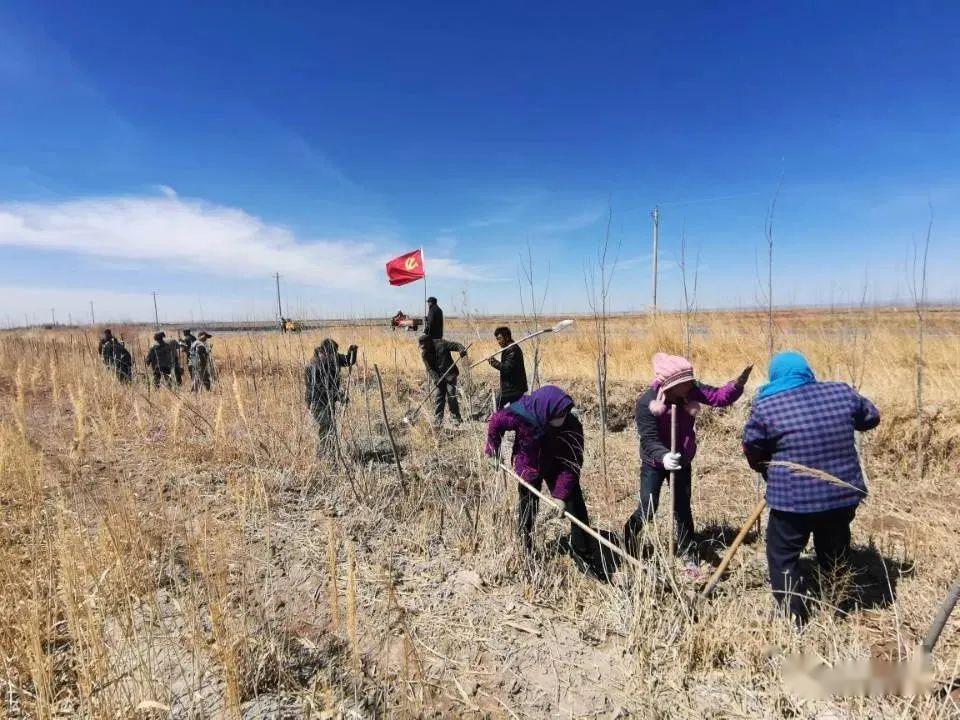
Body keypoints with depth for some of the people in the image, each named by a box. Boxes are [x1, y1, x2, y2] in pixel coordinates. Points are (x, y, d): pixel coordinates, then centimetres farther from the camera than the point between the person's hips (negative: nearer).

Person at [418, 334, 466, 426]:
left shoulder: (441, 344, -9)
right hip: (438, 377, 3)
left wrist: (462, 349, -28)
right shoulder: (424, 354, -2)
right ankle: (437, 420, 5)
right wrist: (435, 379, -19)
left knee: (451, 397, -1)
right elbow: (429, 368, -5)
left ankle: (456, 418, 13)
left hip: (450, 375, -2)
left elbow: (456, 345, -6)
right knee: (438, 399, -1)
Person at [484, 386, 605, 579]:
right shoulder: (520, 416, -36)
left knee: (576, 508, -5)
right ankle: (526, 553, 37)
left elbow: (571, 464, -27)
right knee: (527, 511, 13)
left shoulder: (572, 426, -33)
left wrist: (562, 493, -34)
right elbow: (496, 421, -14)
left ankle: (585, 556, 11)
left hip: (557, 468, 1)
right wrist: (492, 448, 0)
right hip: (528, 469, 0)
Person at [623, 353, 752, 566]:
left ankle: (688, 556, 29)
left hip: (682, 461, 4)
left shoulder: (691, 391, -17)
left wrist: (738, 385, -40)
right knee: (648, 509, 2)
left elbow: (719, 397, -20)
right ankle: (629, 536, 32)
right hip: (654, 463, -4)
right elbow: (649, 441, -33)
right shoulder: (646, 403, -30)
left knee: (682, 507, 14)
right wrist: (663, 457, -52)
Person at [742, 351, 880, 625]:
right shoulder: (842, 393, 0)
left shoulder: (765, 407, -10)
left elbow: (752, 451, 0)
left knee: (783, 557, 13)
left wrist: (770, 473, 18)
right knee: (835, 555, 25)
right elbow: (871, 417, 17)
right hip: (844, 494, 5)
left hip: (792, 499, -5)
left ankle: (795, 621, 17)